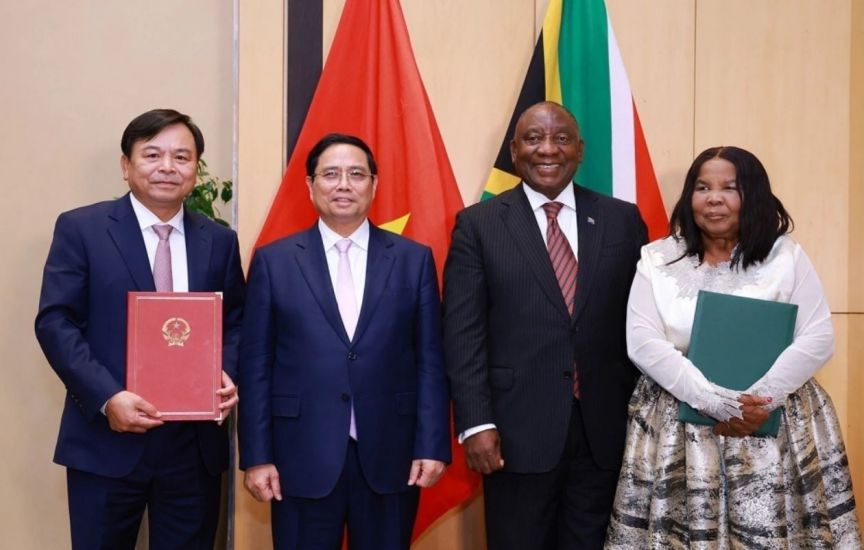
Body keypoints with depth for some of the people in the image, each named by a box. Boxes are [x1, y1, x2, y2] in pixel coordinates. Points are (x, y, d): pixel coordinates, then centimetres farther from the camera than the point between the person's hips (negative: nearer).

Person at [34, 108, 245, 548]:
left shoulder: (220, 241, 9)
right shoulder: (80, 228, -2)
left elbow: (235, 324, 12)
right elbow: (55, 323, -7)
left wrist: (228, 374, -9)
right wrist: (107, 396, -18)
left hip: (195, 445, 3)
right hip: (107, 441, -3)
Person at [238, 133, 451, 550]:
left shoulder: (414, 259, 5)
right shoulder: (273, 261, 3)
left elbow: (429, 361, 3)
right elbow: (256, 366, 2)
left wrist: (432, 446, -3)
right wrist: (257, 456, -2)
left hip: (390, 457, 1)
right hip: (302, 459, -1)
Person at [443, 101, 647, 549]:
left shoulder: (623, 220, 6)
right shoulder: (478, 224, 0)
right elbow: (463, 332, -5)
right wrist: (476, 423, -12)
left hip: (604, 428, 2)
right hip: (519, 429, -2)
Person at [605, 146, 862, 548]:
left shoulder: (786, 256, 5)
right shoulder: (658, 261, 4)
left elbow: (817, 339, -2)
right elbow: (643, 344, -6)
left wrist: (760, 400, -15)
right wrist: (715, 403, -16)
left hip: (779, 427, 0)